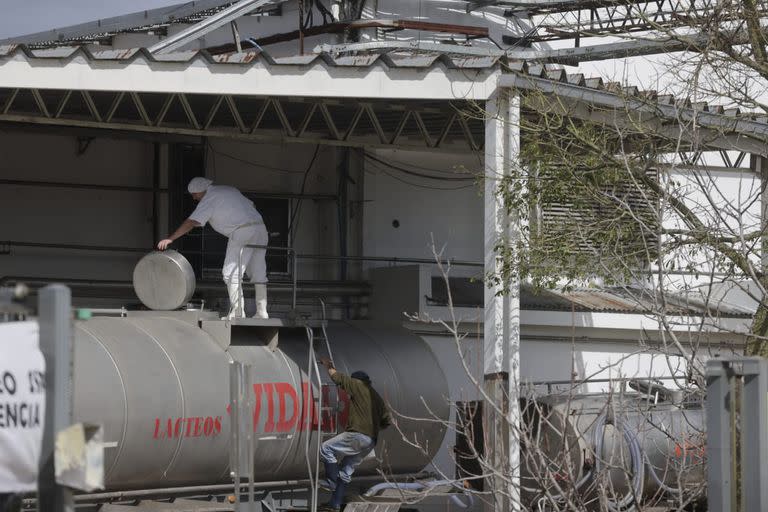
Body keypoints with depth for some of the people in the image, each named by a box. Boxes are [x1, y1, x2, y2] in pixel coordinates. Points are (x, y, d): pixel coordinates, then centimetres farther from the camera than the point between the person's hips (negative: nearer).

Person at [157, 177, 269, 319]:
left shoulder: (209, 199, -2)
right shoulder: (230, 190, 23)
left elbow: (191, 223, -9)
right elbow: (251, 205, 23)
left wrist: (170, 239, -9)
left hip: (242, 233, -9)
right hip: (260, 227, 9)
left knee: (231, 272, -3)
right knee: (258, 273, 10)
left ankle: (237, 312, -8)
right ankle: (261, 312, 8)